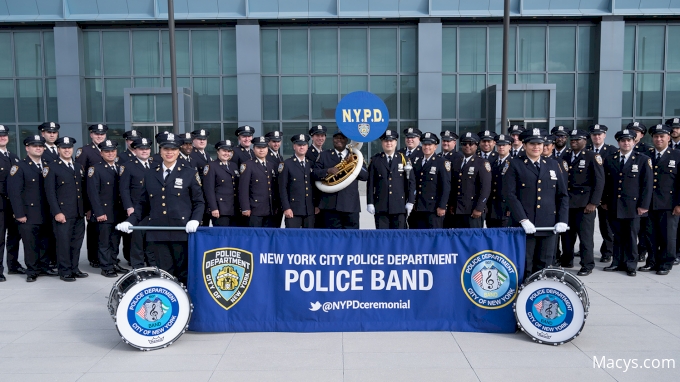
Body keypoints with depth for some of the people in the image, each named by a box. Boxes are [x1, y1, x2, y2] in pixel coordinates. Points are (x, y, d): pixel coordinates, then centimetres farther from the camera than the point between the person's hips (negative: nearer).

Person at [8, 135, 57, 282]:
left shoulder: (48, 166, 12)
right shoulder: (19, 167, -3)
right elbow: (14, 192, -9)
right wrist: (19, 214, -13)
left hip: (46, 214, 4)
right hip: (29, 215, -4)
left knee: (45, 243, 10)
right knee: (30, 244, 2)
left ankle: (44, 266, 23)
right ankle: (32, 271, 13)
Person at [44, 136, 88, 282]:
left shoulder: (78, 167, 17)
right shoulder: (52, 168, -1)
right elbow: (50, 192, -7)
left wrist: (86, 208, 12)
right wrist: (57, 212, -13)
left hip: (79, 213, 5)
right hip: (63, 213, -5)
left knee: (77, 242, 9)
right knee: (63, 242, -2)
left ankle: (74, 268, 19)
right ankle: (65, 271, 7)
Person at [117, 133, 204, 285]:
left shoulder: (190, 174, 5)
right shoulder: (150, 176, 14)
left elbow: (199, 202, 5)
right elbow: (144, 204, 16)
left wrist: (195, 221, -11)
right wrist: (130, 221, 3)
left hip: (182, 232, -2)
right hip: (157, 234, 3)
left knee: (184, 272, 3)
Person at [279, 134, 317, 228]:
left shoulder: (311, 164, 13)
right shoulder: (287, 164, -1)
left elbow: (315, 186, 16)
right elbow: (282, 188, -5)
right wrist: (286, 208, -11)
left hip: (310, 210, 5)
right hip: (293, 209, -4)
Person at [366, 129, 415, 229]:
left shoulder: (404, 159, 6)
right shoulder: (375, 160, 4)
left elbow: (411, 182, 5)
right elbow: (370, 183, 3)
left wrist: (410, 202, -1)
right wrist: (370, 203, -2)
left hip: (399, 206, 0)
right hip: (381, 207, 0)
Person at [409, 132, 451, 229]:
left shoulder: (442, 163, -3)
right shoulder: (417, 162, 16)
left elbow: (446, 186, -8)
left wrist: (442, 206, -13)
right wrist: (411, 203, 10)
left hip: (434, 209, -6)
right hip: (417, 208, 6)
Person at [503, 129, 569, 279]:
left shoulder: (553, 165, 14)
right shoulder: (514, 165, 2)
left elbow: (563, 195, 13)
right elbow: (510, 194, -7)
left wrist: (562, 221, 0)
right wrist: (523, 220, -15)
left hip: (549, 226, 3)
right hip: (525, 226, -3)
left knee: (545, 268, 8)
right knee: (524, 269, 2)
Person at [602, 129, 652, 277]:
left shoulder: (643, 160, 0)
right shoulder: (609, 160, 9)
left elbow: (647, 184, -3)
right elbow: (605, 182, 12)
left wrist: (643, 205, -7)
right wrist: (604, 201, 7)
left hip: (633, 206, -3)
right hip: (614, 206, 3)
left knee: (631, 237, 4)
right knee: (618, 236, 10)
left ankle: (631, 265, 14)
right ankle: (618, 263, 19)